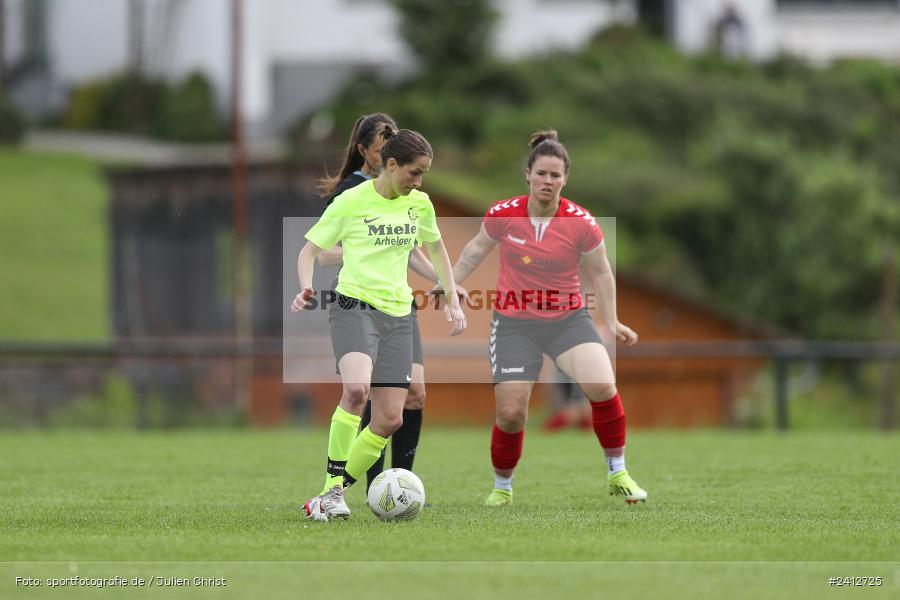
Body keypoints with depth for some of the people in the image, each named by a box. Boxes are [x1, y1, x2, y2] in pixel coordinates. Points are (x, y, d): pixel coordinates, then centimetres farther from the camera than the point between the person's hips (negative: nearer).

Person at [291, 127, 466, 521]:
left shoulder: (419, 204, 9)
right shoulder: (351, 202, -5)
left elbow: (436, 249, 27)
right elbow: (309, 250, 1)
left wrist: (453, 301, 21)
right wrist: (305, 288, -18)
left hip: (398, 315, 6)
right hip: (354, 307, -6)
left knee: (390, 419, -2)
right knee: (356, 388, -33)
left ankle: (329, 499, 10)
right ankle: (333, 489, -25)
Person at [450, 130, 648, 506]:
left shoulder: (581, 223, -11)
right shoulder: (502, 215, -9)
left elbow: (601, 273, 3)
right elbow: (477, 249, 12)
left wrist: (610, 323, 0)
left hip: (567, 319, 0)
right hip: (514, 323, 0)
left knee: (602, 387, -23)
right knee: (510, 414, -7)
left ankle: (617, 474, -3)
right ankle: (502, 487, 21)